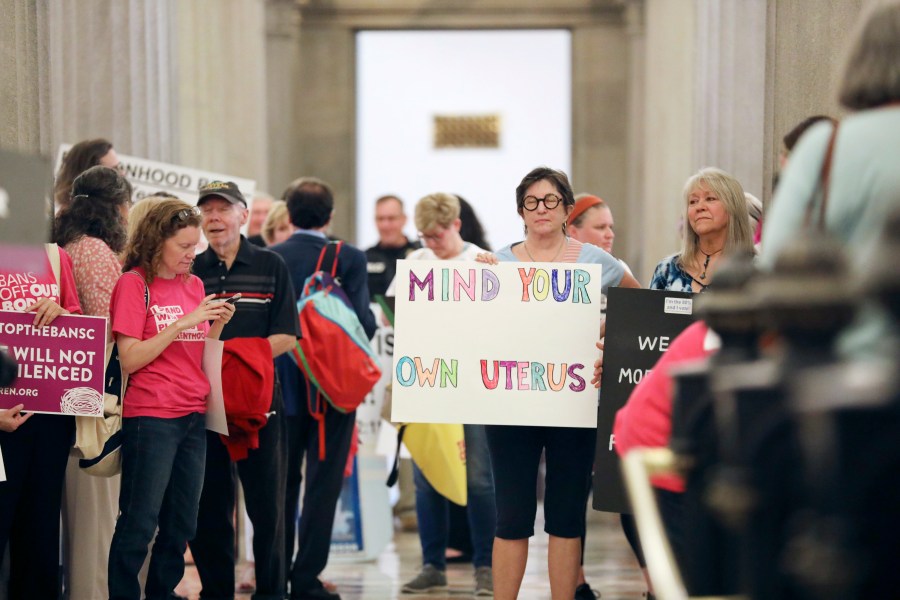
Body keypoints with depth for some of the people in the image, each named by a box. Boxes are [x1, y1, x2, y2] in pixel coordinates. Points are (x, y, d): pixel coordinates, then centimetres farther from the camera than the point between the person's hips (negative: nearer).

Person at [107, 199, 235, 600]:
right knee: (139, 523, -5)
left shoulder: (194, 285, 12)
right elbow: (130, 359, -13)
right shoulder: (133, 284, -6)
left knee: (182, 524, 10)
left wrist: (217, 325, -2)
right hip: (151, 416, -6)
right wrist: (185, 322, -17)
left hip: (193, 416, 7)